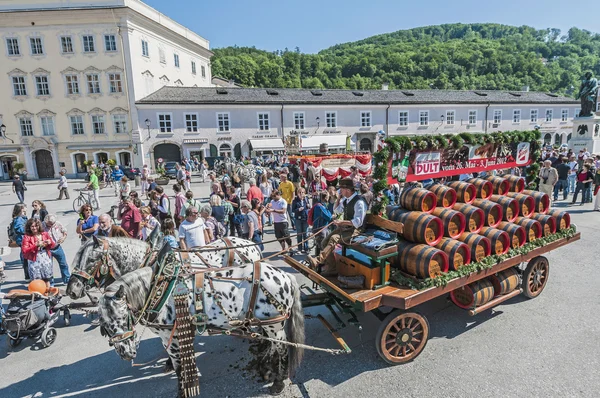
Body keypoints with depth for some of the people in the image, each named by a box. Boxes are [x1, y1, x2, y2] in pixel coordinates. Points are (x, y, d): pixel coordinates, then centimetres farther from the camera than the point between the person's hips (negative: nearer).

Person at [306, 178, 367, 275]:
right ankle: (331, 267, 1)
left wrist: (342, 222, -30)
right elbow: (337, 210, 23)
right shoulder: (346, 199, 8)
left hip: (354, 229, -9)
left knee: (334, 238, -33)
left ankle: (318, 260, -38)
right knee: (325, 241, -6)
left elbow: (358, 222, -26)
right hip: (344, 227, 9)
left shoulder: (359, 202, -19)